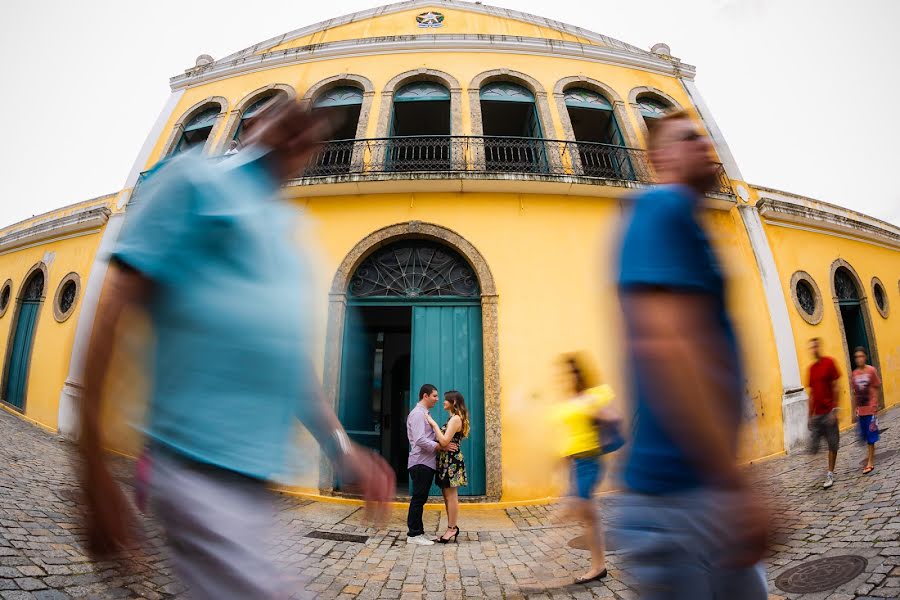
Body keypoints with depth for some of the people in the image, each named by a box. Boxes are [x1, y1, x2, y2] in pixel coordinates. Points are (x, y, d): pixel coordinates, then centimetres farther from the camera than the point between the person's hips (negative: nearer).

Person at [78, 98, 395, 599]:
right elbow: (115, 310, -7)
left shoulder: (286, 230, 18)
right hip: (201, 469, -7)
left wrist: (342, 448, 16)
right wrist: (96, 472, -10)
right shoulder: (196, 178, 1)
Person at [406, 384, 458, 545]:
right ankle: (413, 534, 5)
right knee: (418, 499, -3)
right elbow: (420, 440, -23)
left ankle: (418, 532, 21)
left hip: (427, 463, 10)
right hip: (420, 463, -10)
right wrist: (442, 446, -20)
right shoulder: (417, 413, -13)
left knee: (420, 499, 13)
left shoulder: (424, 414, 18)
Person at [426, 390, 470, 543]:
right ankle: (453, 527, 24)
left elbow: (444, 441, -22)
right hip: (446, 461, 10)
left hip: (452, 461, -10)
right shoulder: (453, 418, 16)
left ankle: (452, 529, 9)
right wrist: (433, 424, 7)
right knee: (447, 496, 15)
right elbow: (445, 440, 12)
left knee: (451, 496, -1)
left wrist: (434, 424, -18)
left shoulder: (456, 418, -14)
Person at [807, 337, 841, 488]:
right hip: (817, 414, 4)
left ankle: (830, 474, 18)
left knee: (832, 445, 5)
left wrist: (835, 410, -13)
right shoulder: (811, 368, 9)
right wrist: (810, 416, 14)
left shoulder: (829, 362, -6)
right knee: (813, 447, 2)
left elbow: (835, 387, -8)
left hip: (829, 412, -4)